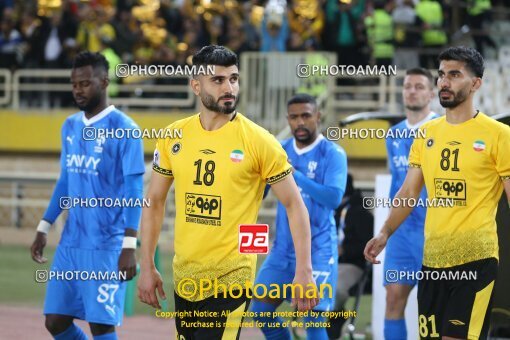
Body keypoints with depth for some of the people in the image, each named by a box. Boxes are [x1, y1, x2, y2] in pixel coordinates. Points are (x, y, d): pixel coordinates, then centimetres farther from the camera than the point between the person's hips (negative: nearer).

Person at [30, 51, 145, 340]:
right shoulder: (70, 127, 12)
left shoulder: (124, 129, -9)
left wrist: (129, 246, -18)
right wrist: (44, 229, 18)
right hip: (70, 243, 7)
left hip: (106, 247, -7)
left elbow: (134, 192, -12)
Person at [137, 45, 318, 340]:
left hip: (231, 279, -5)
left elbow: (295, 206, -5)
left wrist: (304, 271, -11)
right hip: (185, 278, 5)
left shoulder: (259, 141, -8)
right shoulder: (173, 137, 4)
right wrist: (147, 267, 10)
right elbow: (155, 203, 13)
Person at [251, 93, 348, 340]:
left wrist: (295, 175, -25)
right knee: (261, 310, 6)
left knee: (314, 319, -7)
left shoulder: (333, 154, -9)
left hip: (317, 250, -6)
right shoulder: (280, 151, 7)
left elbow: (333, 198, -22)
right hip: (283, 248, 6)